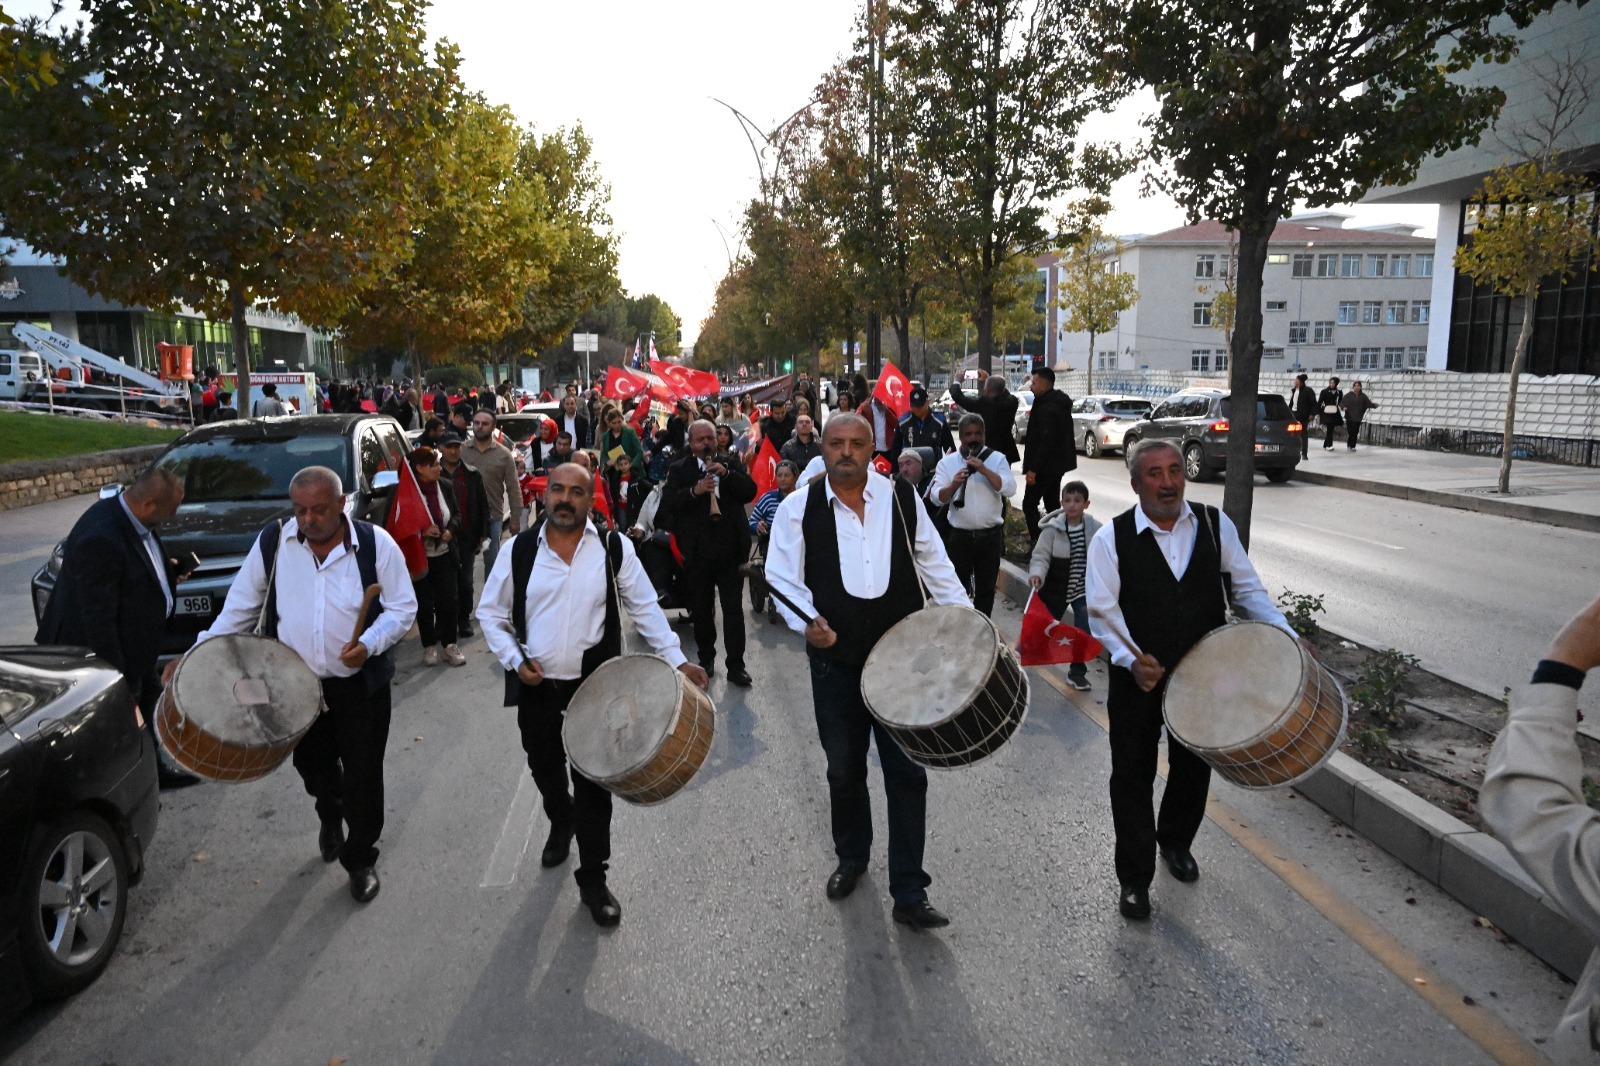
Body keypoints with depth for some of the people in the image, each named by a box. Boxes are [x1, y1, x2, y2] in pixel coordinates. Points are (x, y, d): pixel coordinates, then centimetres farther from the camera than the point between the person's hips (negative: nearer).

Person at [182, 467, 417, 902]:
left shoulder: (375, 544, -11)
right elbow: (240, 608, 5)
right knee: (314, 767, 19)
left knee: (363, 776, 3)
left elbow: (403, 608, -7)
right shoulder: (272, 543, -4)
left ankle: (361, 860, 24)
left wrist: (370, 643, -23)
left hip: (361, 683, -2)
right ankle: (330, 819, 52)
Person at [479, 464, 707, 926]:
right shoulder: (519, 551, -3)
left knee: (594, 784, 0)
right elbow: (491, 614, 6)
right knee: (545, 771, 20)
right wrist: (513, 660, -7)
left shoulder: (614, 549, -5)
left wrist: (677, 660, -5)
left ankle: (592, 878, 17)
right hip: (536, 687, 2)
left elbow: (644, 608, 1)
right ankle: (561, 824, 52)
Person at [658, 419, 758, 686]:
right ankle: (706, 658, 29)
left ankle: (736, 665, 7)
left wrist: (727, 474, -16)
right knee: (701, 609, 13)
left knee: (734, 608, 1)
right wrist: (694, 491, -26)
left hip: (730, 549, 0)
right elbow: (667, 503, -11)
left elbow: (750, 492, -3)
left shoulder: (730, 463, 7)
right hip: (697, 552, 0)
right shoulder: (679, 470, 2)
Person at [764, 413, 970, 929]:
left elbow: (935, 567, 6)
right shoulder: (799, 509, -5)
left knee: (907, 773, 3)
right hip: (835, 660, 0)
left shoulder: (902, 499, -1)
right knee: (843, 771, 16)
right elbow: (783, 576, -5)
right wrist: (807, 621, -22)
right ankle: (851, 857, 42)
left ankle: (909, 893, 15)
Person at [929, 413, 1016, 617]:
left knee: (986, 587, 12)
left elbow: (1009, 488, -13)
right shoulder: (947, 462, 1)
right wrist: (953, 484, -24)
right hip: (960, 535, 0)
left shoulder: (997, 459, -1)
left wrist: (984, 469, -22)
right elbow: (937, 497, -6)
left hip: (990, 535, 0)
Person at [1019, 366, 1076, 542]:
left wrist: (1033, 468, -24)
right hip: (1058, 463, 11)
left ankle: (1036, 540, -10)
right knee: (1052, 502, 17)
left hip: (1046, 465, -11)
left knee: (1029, 504, -7)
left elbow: (1046, 441, -26)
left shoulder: (1047, 408, -21)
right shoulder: (1059, 402, 12)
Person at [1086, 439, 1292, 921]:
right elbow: (1103, 611, -14)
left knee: (1194, 767, 19)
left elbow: (1246, 587, 4)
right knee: (1133, 776, 5)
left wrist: (1284, 636, -11)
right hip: (1138, 677, -3)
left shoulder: (1215, 524, -2)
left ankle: (1176, 842, 47)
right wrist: (1131, 660, -29)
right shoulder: (1112, 538, -11)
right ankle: (1134, 877, 19)